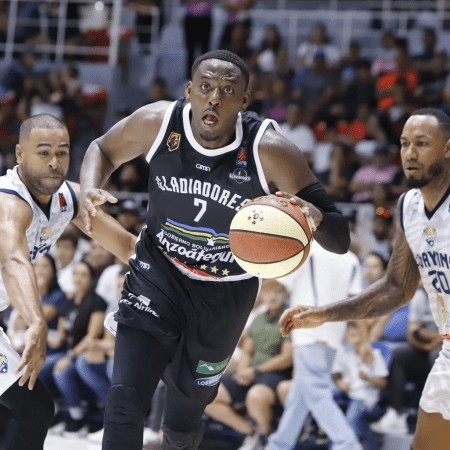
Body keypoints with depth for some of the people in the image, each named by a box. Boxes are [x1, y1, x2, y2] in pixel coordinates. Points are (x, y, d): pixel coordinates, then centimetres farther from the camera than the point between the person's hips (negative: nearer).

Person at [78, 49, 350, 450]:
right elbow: (104, 150, 5)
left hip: (226, 293, 0)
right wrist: (89, 193, -18)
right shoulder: (157, 123, -18)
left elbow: (341, 242, -23)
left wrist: (315, 216, -48)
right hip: (158, 275, 0)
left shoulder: (270, 151, -24)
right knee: (125, 406, -17)